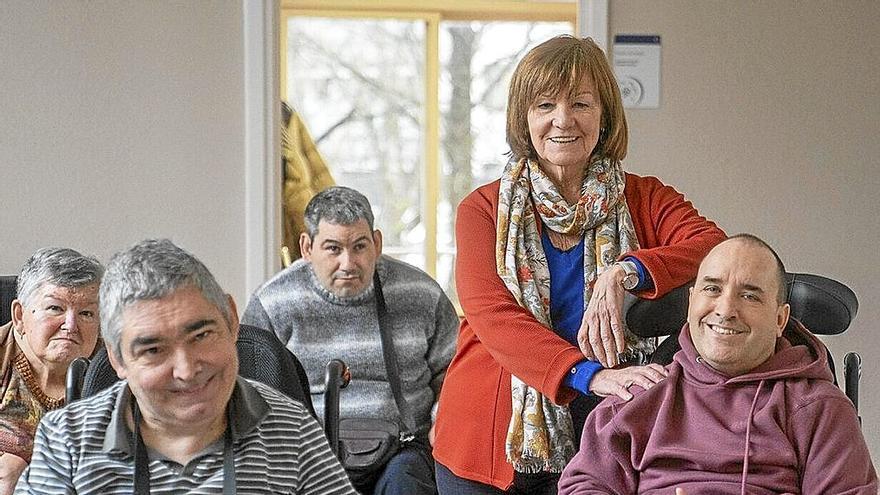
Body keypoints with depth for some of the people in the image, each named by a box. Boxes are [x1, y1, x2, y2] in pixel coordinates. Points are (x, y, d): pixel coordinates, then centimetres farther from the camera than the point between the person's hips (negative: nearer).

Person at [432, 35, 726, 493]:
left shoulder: (645, 201, 3)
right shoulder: (483, 209, 0)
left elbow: (713, 244, -15)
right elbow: (492, 315, -15)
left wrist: (625, 273, -32)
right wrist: (591, 375, -30)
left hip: (596, 444, 0)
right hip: (486, 442, 0)